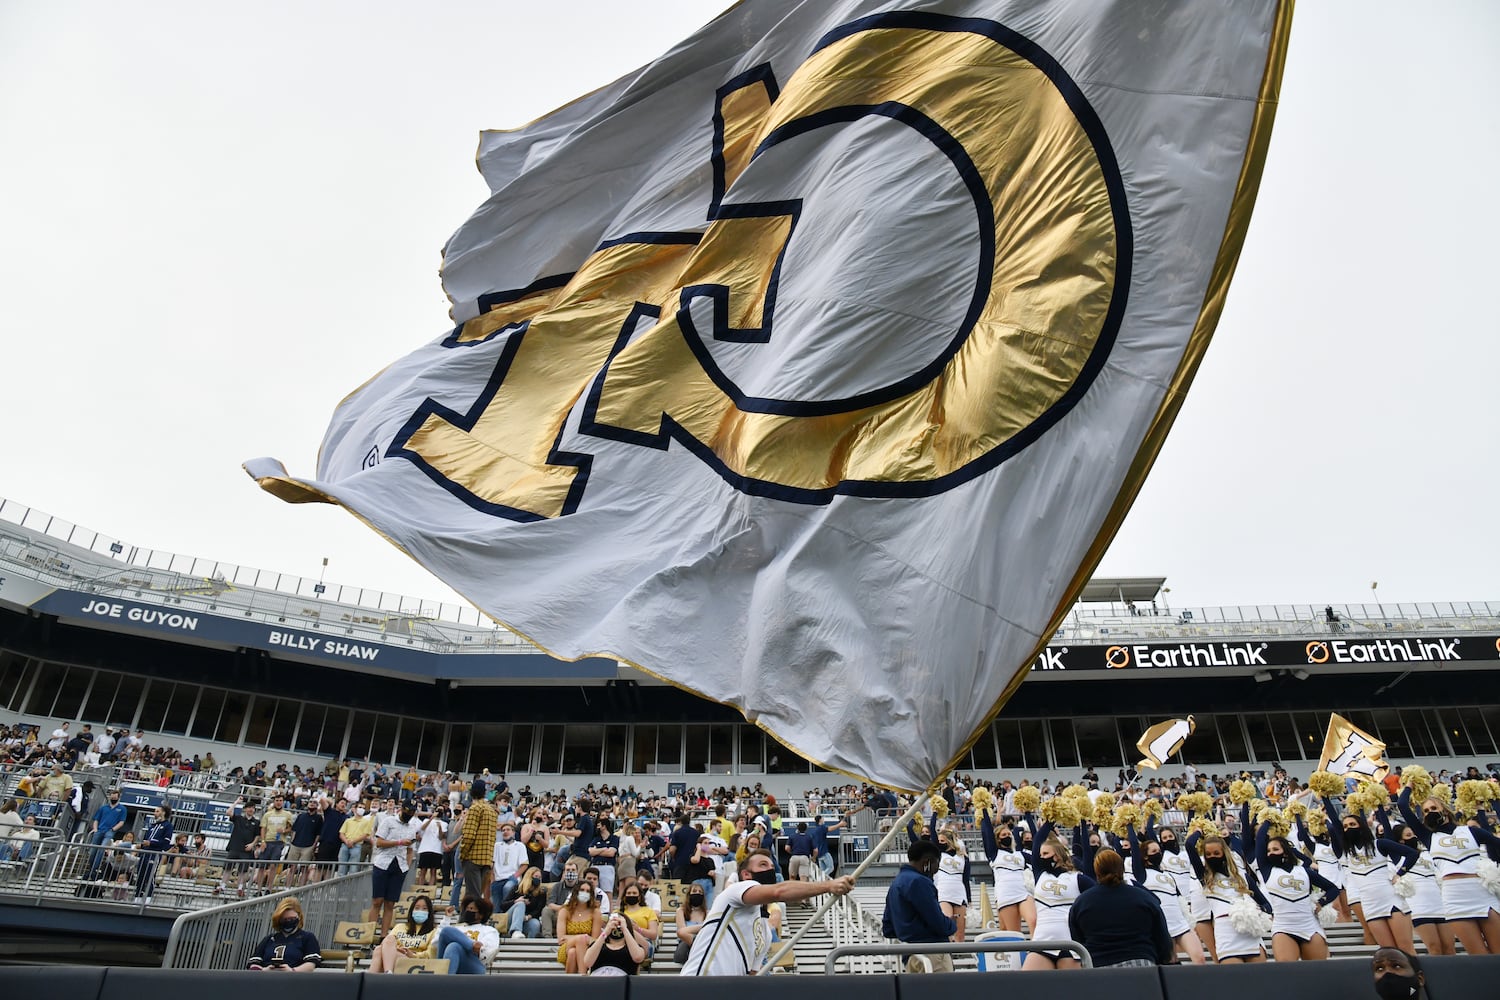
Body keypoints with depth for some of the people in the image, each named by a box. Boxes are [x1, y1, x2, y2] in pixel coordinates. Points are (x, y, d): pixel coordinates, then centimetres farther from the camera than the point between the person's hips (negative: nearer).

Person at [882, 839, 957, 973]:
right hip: (931, 953, -9)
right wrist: (952, 925, 5)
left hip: (910, 955, 9)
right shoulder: (919, 882, -14)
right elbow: (939, 924, -15)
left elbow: (887, 929, 18)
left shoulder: (896, 883, 15)